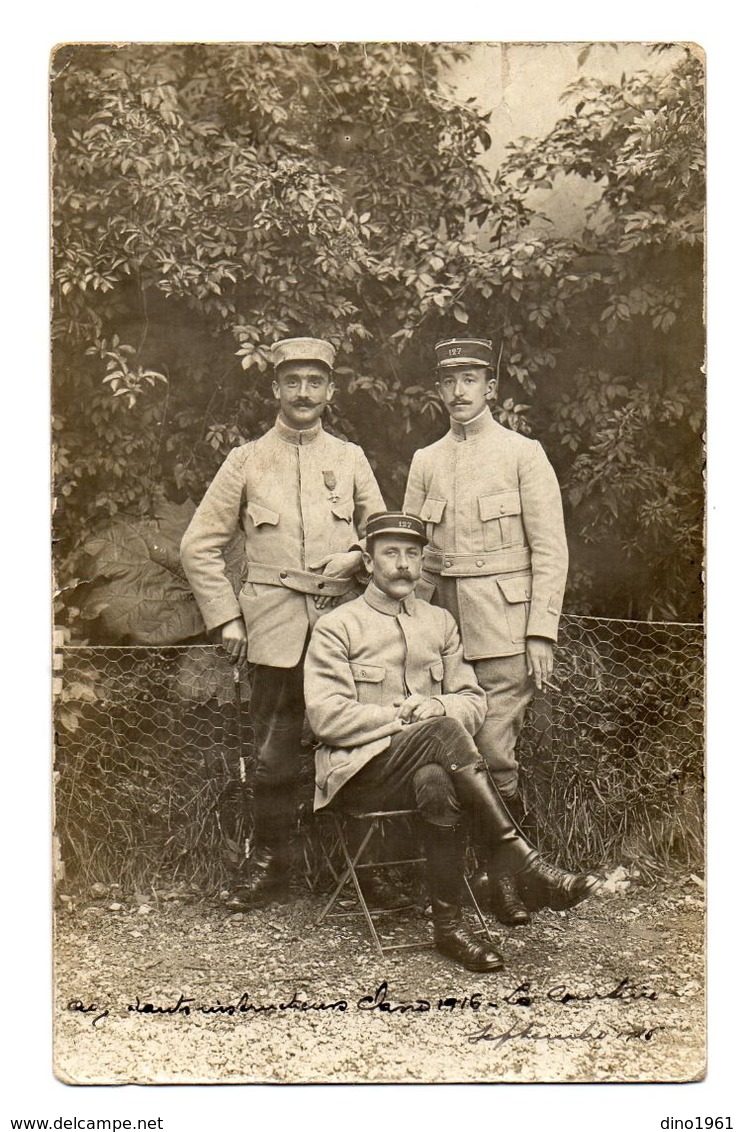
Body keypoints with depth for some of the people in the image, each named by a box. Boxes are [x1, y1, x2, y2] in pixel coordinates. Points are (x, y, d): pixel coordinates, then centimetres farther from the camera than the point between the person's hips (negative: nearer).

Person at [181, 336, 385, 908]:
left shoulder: (351, 459, 11)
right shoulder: (246, 460, 6)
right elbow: (200, 546, 7)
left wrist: (355, 556, -4)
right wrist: (225, 619, 0)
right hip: (275, 629, -1)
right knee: (275, 752, 1)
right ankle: (269, 865, 17)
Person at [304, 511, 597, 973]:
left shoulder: (440, 622, 17)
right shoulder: (336, 628, 2)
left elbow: (474, 701, 12)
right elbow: (327, 716, -9)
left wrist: (437, 706, -11)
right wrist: (403, 717, -14)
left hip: (428, 765, 4)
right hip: (359, 771, -4)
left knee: (437, 784, -36)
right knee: (444, 730, -33)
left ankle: (450, 924, -27)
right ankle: (518, 856, -31)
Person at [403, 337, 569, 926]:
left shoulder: (523, 453, 1)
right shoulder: (425, 462, 14)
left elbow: (550, 551, -3)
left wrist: (541, 633, -10)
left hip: (505, 625, -4)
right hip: (443, 626, 5)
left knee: (495, 751, -8)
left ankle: (505, 874, 6)